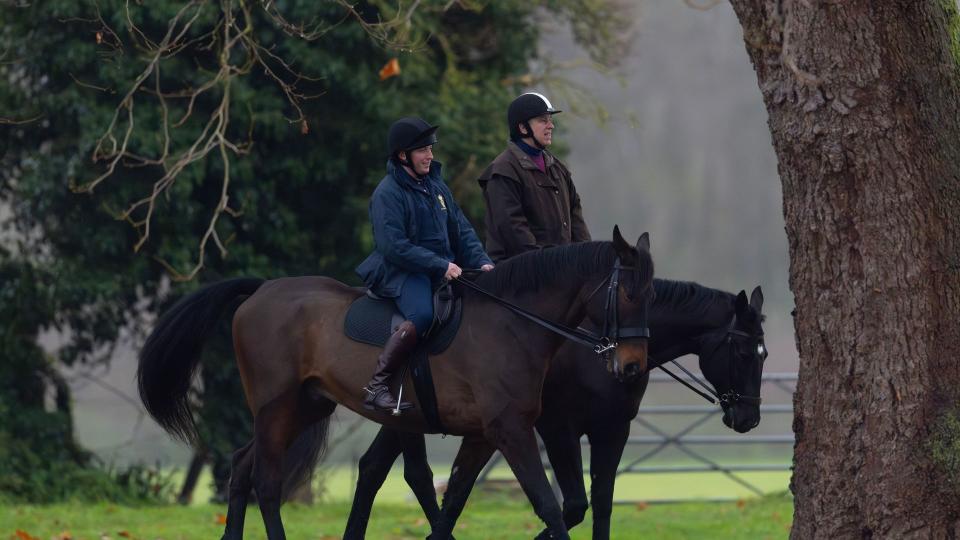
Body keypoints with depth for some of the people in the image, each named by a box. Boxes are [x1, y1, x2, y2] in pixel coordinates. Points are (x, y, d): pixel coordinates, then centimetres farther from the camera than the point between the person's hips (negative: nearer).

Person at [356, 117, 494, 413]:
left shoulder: (435, 185, 16)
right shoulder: (388, 193, -9)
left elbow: (461, 230, 17)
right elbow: (394, 247, -18)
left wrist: (482, 262, -1)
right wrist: (440, 265, -22)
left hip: (444, 270, 8)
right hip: (402, 272, -8)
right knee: (422, 315, -36)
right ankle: (376, 386, -33)